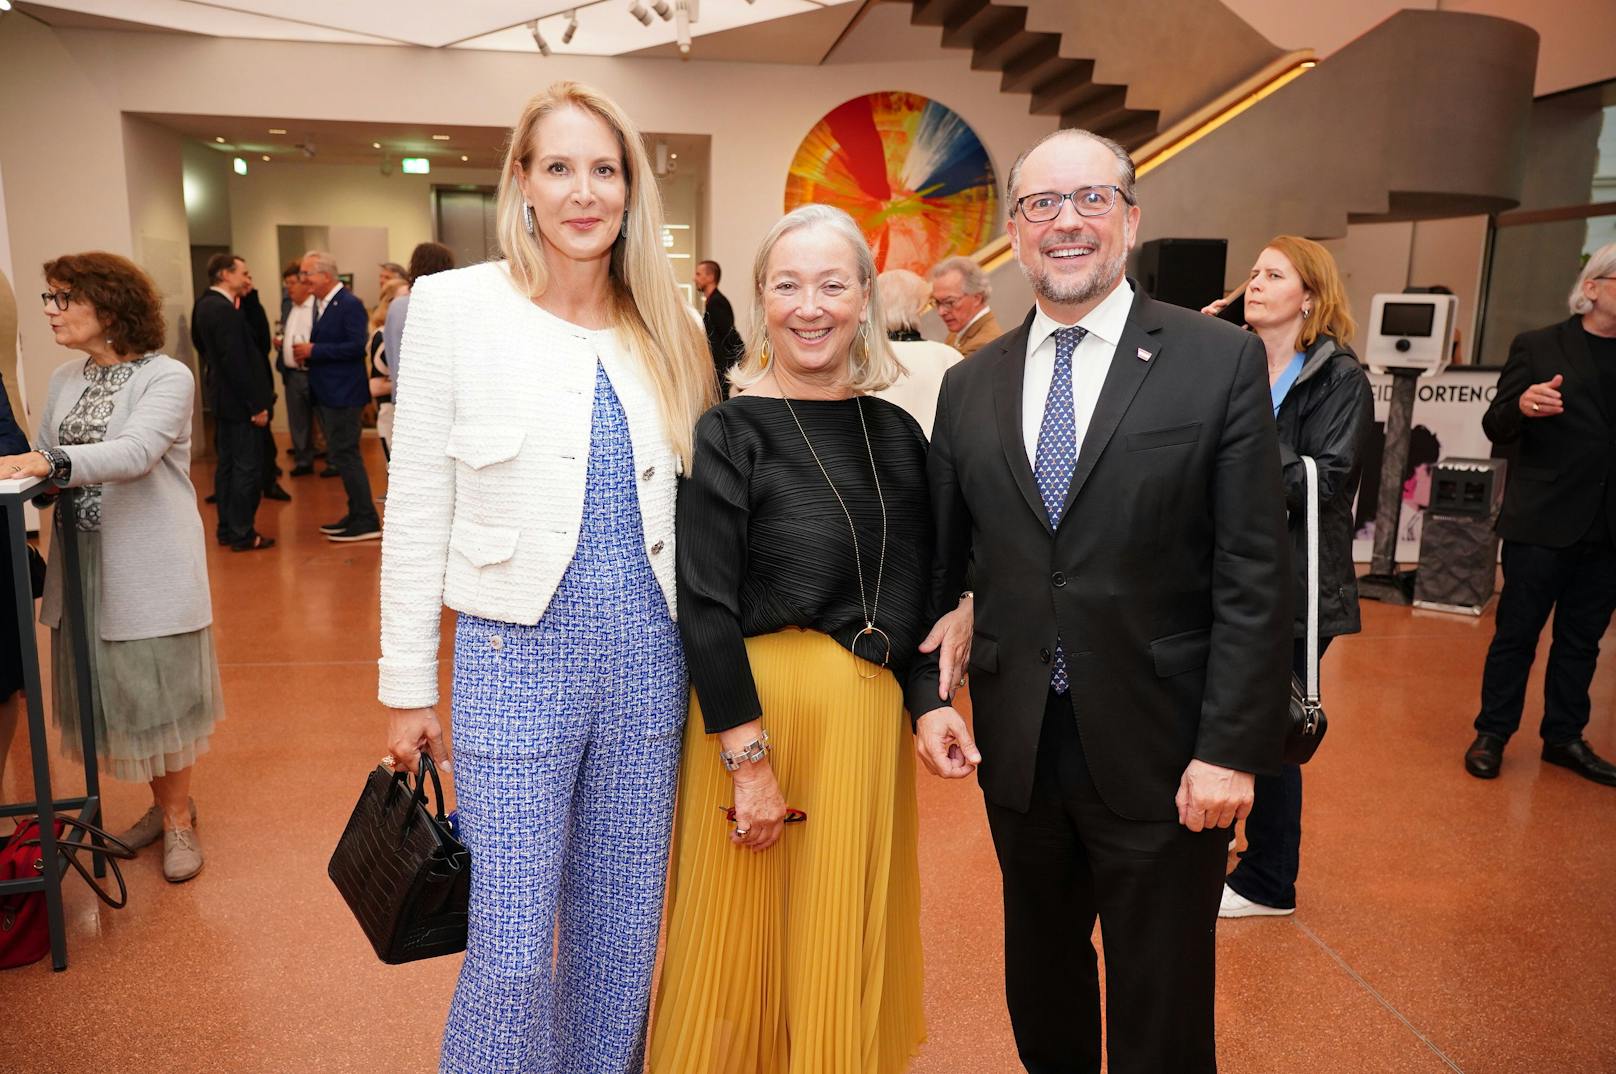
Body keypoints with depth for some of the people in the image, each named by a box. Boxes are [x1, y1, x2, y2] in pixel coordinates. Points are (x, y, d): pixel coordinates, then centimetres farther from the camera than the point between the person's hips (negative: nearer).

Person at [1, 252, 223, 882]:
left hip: (150, 564, -6)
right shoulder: (64, 381, 11)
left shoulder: (167, 377, -9)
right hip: (84, 561, 6)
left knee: (159, 693, 3)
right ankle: (165, 803, 29)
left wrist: (53, 462, -36)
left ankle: (178, 820, 18)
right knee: (109, 690, 12)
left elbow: (136, 453, -24)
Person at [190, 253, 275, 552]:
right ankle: (243, 534, 3)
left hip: (223, 400, 10)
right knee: (248, 468, -2)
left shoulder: (205, 305, 10)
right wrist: (257, 405, -18)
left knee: (228, 465, 15)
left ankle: (227, 529, 23)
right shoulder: (224, 311, -20)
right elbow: (237, 363, -23)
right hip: (240, 403, -10)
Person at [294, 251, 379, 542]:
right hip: (325, 393, 9)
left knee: (344, 455, -8)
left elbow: (356, 346, -22)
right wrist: (305, 352, -1)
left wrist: (314, 350, -19)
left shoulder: (350, 304, -13)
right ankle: (357, 515, 23)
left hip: (343, 394, -9)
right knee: (342, 455, 14)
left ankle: (366, 522, -3)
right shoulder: (320, 304, 14)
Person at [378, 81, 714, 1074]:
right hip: (516, 655, -3)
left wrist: (706, 661, 8)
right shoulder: (456, 305, -3)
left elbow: (694, 503, 11)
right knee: (512, 946, 3)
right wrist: (409, 685, -1)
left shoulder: (668, 326, 6)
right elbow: (417, 510, -2)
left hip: (648, 658, 3)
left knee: (622, 932, 15)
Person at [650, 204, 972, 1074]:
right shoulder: (729, 432, -9)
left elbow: (914, 599, 10)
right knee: (746, 941, 11)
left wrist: (927, 701, -4)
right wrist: (749, 759, -14)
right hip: (757, 706, -4)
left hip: (871, 716, 5)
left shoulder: (896, 433, 5)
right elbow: (704, 607, -12)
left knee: (845, 949, 18)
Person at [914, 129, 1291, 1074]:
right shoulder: (970, 385, 4)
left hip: (1161, 753, -3)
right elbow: (945, 563, 8)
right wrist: (929, 696, -2)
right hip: (1018, 747, 4)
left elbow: (1254, 576, -9)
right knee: (1040, 983, 22)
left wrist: (1231, 749, -13)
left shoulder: (1222, 362, -7)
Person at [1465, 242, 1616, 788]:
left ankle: (1564, 737, 26)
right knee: (1516, 634, 4)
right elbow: (1495, 427, -8)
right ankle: (1491, 734, 16)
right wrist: (1522, 406, -27)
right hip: (1542, 521, -4)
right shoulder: (1538, 347, -3)